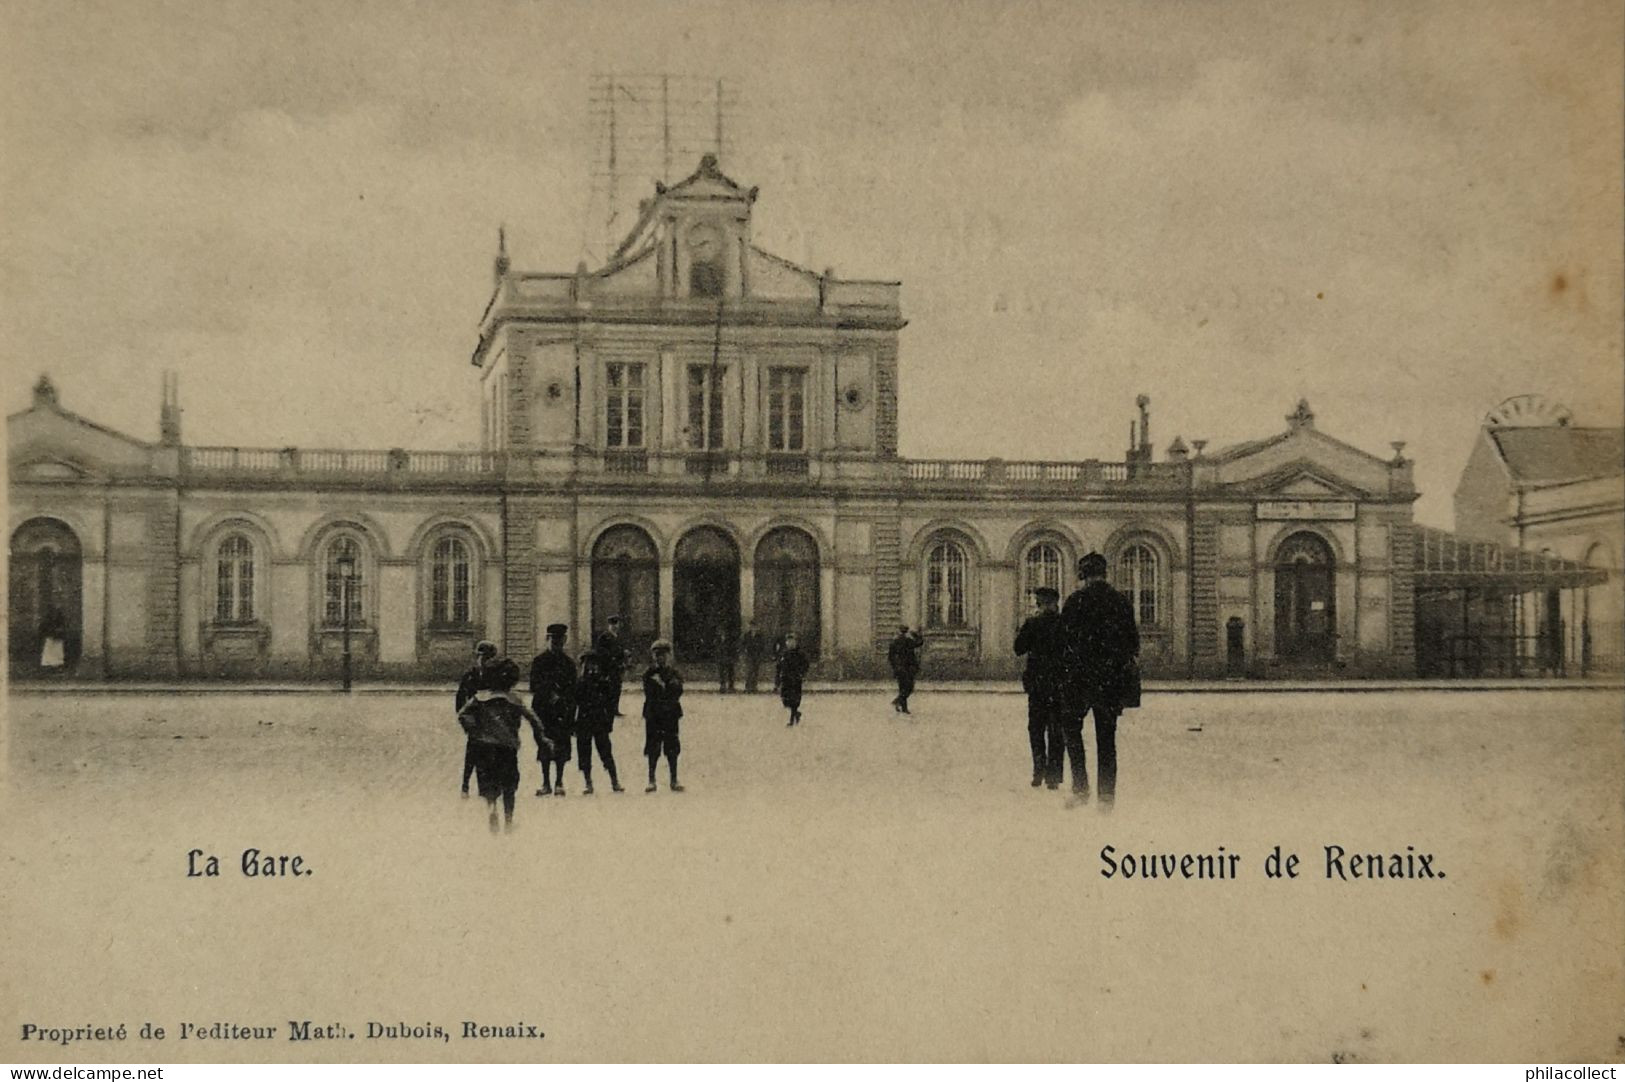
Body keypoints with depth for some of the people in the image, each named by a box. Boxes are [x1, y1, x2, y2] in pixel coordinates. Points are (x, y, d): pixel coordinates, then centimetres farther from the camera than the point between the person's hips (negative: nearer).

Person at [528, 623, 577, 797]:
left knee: (561, 748, -1)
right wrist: (549, 696, -17)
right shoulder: (539, 661, 4)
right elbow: (535, 686, -2)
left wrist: (571, 714, 1)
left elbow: (572, 690, 8)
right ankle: (546, 784, 10)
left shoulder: (568, 663, 8)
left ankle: (559, 783, 6)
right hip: (543, 709, -1)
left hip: (562, 711, 1)